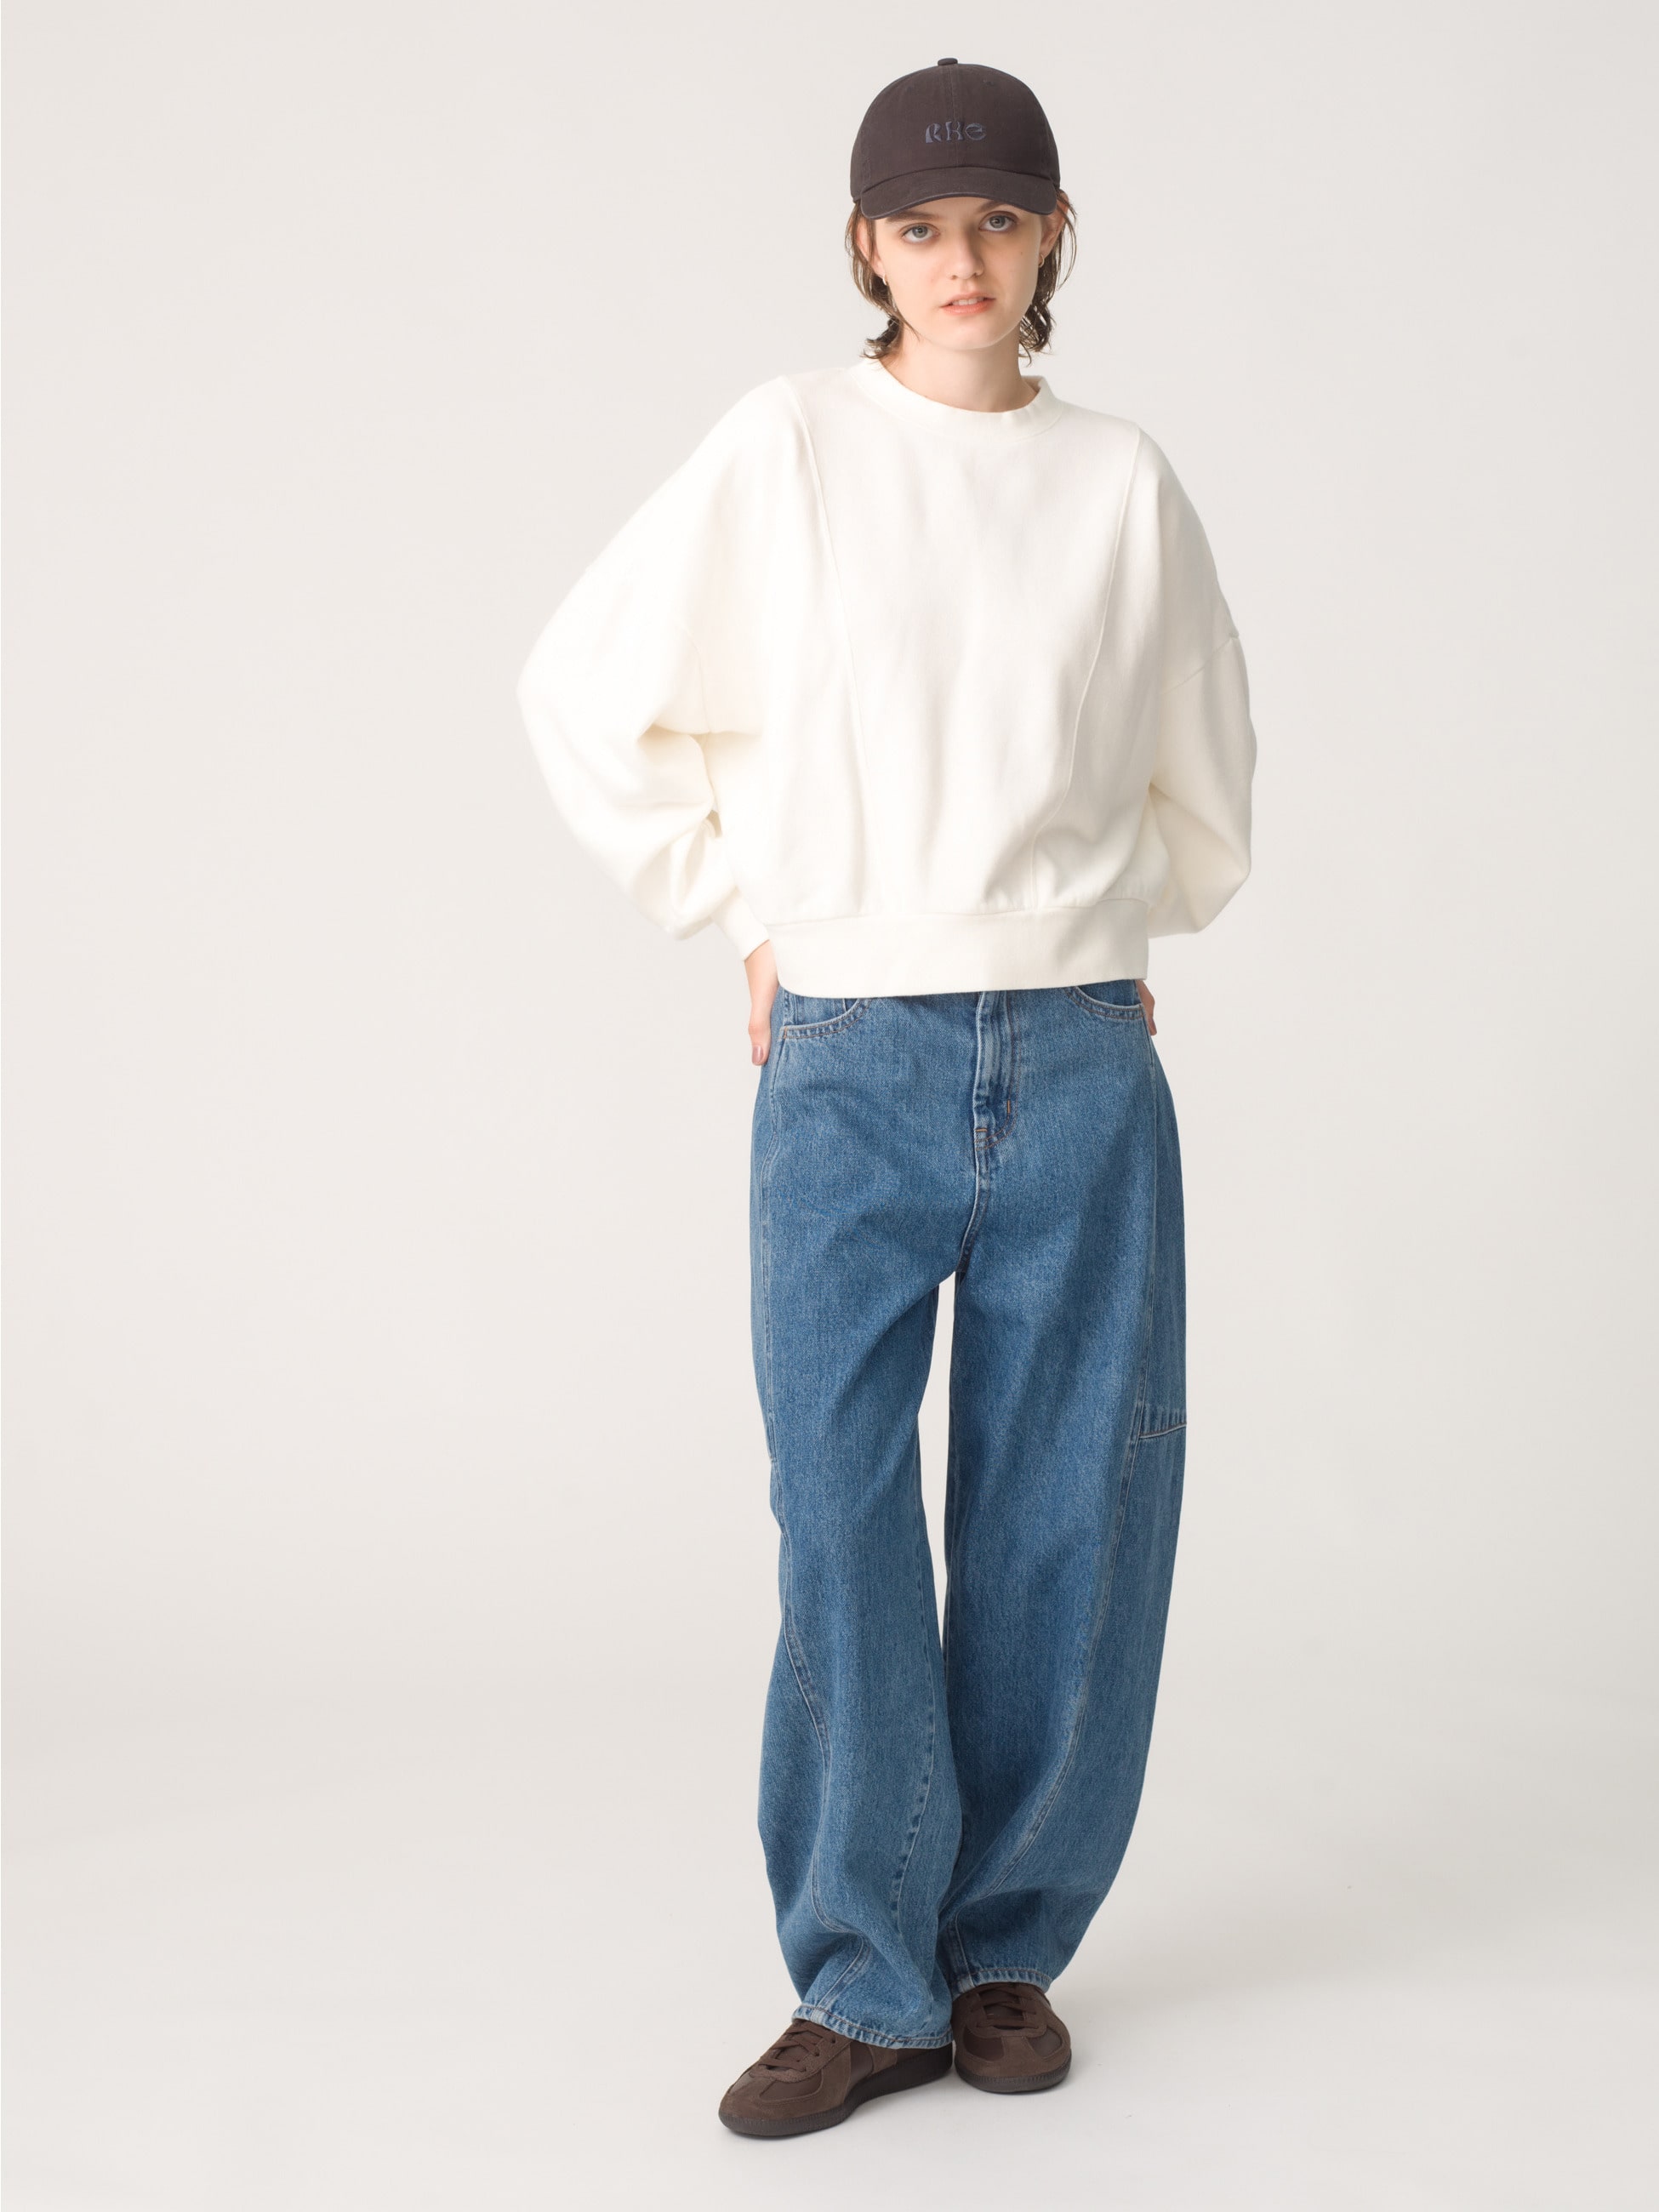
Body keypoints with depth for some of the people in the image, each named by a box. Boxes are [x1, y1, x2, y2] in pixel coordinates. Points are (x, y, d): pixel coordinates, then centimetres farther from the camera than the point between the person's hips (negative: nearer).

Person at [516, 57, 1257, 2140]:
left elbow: (1202, 768, 21)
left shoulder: (1123, 482, 7)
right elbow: (585, 696, 8)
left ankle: (1009, 1944, 21)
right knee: (843, 1516, -1)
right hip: (848, 1066, -1)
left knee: (1071, 1517, 5)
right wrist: (744, 914, 5)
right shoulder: (786, 447, 2)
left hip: (1080, 1065, 2)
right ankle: (868, 1982, 11)